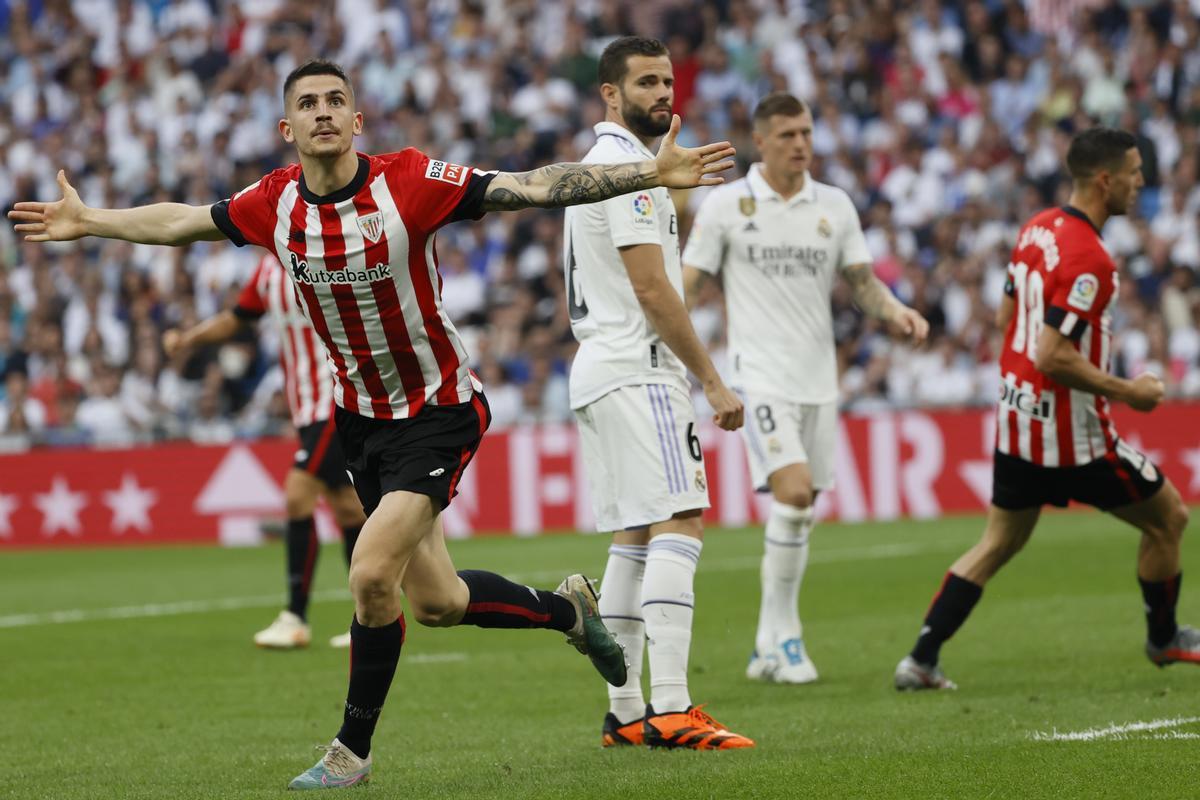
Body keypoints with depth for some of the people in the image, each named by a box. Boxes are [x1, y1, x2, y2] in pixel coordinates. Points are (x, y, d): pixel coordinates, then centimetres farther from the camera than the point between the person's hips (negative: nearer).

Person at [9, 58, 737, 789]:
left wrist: (650, 175, -31)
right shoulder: (275, 203, -5)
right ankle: (566, 609, 39)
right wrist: (89, 223, 23)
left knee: (372, 573, -17)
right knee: (436, 602, 10)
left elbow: (536, 188, -23)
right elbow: (183, 221, 13)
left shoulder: (410, 182, -20)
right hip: (362, 418, 6)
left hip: (440, 409, -6)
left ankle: (352, 751, 1)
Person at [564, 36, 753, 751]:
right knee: (680, 524, -17)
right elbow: (651, 289, -17)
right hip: (638, 371, -11)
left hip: (600, 370, 11)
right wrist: (714, 381, -15)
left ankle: (625, 712, 11)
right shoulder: (629, 165, -12)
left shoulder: (597, 165, 21)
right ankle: (672, 711, -26)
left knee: (635, 536, 11)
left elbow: (575, 302, 26)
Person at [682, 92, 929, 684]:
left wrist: (896, 312, -10)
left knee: (801, 516, 6)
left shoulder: (835, 206, 9)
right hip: (760, 375, -5)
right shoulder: (726, 204, -1)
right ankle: (781, 636, -9)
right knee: (794, 493, -20)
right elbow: (687, 284, 0)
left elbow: (862, 282, 10)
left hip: (818, 379, 5)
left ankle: (770, 649, 15)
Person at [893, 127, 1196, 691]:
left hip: (1016, 419, 8)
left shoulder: (1037, 229, 6)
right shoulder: (1088, 259, -22)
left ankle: (921, 660, 8)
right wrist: (1127, 392, -17)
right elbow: (1053, 356, -26)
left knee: (997, 544, 15)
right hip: (1072, 433, -8)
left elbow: (1005, 317, 16)